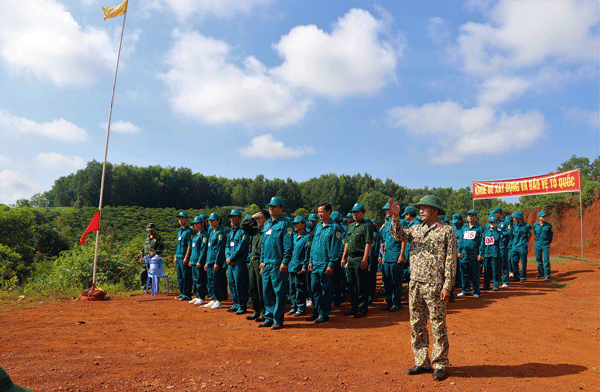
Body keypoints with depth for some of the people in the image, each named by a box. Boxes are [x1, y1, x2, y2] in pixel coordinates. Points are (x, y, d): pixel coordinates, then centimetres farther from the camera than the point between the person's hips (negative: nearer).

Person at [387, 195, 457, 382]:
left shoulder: (446, 231, -4)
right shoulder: (416, 229, 13)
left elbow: (451, 260, -7)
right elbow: (399, 235, -4)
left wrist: (447, 286, -13)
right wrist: (395, 217, -18)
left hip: (434, 286, -6)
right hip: (415, 284, 6)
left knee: (438, 326, 2)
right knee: (417, 324, 11)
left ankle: (440, 365, 14)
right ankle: (422, 362, 22)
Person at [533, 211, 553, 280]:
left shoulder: (548, 225, -4)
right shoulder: (535, 225, 3)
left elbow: (551, 234, 10)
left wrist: (549, 241, 15)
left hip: (545, 245, -3)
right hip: (537, 245, 3)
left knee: (546, 260, -6)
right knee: (539, 260, 8)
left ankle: (547, 275, 2)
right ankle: (541, 274, 18)